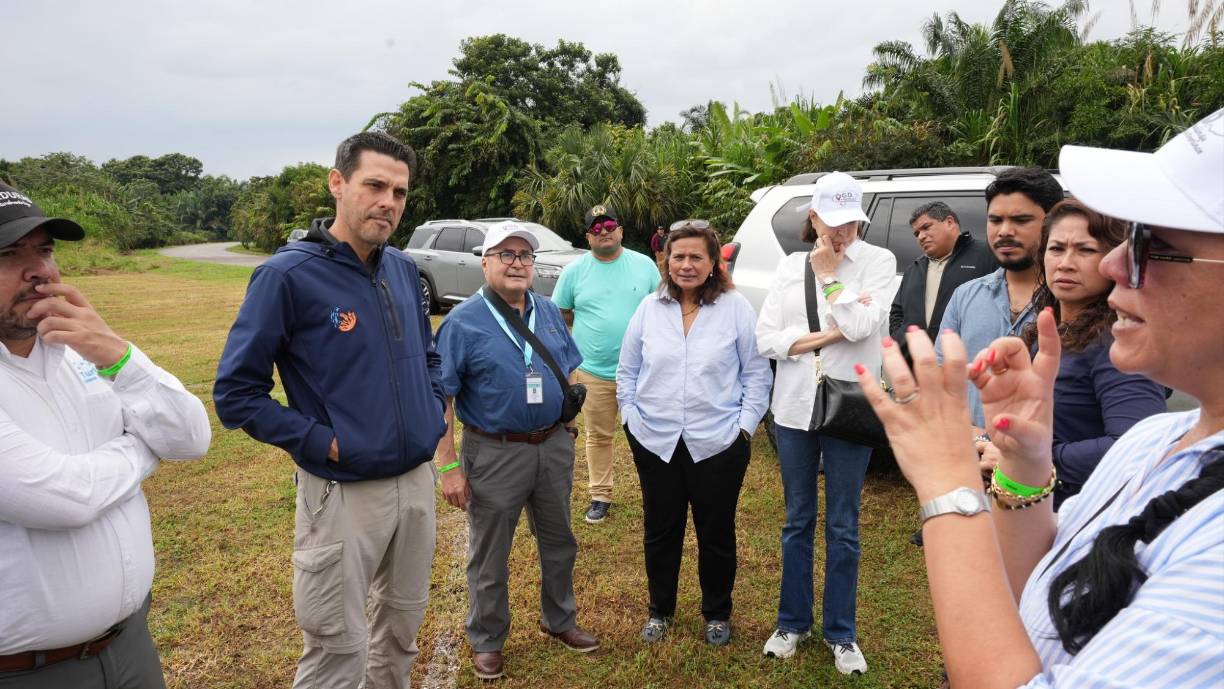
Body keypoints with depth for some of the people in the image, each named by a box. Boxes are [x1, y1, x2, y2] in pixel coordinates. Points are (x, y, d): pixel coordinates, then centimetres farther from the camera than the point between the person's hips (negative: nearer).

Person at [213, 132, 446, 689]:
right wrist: (324, 442, -17)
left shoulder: (403, 269, 4)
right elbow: (236, 392, -13)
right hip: (344, 492, -6)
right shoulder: (287, 275, -15)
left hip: (418, 480, 6)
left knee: (403, 623, 23)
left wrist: (435, 412, 4)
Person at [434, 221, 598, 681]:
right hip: (495, 454, -5)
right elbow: (440, 399, -13)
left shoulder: (550, 313, 5)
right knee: (489, 557, 11)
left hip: (554, 447, 5)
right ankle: (486, 641, 32)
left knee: (559, 542, 20)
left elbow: (570, 373, 15)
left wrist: (570, 428, 10)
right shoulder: (463, 322, -12)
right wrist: (449, 466, -16)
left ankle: (559, 620, 43)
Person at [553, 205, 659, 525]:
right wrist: (590, 326, -1)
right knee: (598, 436, 11)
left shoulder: (644, 265, 2)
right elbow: (560, 314, 8)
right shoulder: (574, 271, 0)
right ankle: (600, 495, 25)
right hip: (593, 371, 0)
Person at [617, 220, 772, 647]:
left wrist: (745, 424, -7)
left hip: (718, 443, -2)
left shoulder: (736, 309, -4)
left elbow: (756, 375, -1)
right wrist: (631, 416, 3)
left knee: (716, 533, 12)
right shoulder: (650, 308, 3)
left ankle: (717, 614, 34)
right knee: (660, 531, 15)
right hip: (655, 442, 2)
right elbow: (627, 372, 10)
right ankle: (660, 611, 36)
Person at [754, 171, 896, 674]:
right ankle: (793, 622, 29)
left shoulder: (878, 260, -3)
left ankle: (841, 633, 24)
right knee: (798, 520, 14)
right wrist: (827, 335, -13)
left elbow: (862, 325, -19)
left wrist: (829, 274, -11)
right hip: (795, 408, 3)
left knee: (842, 527, 8)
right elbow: (765, 339, -4)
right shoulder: (791, 266, 4)